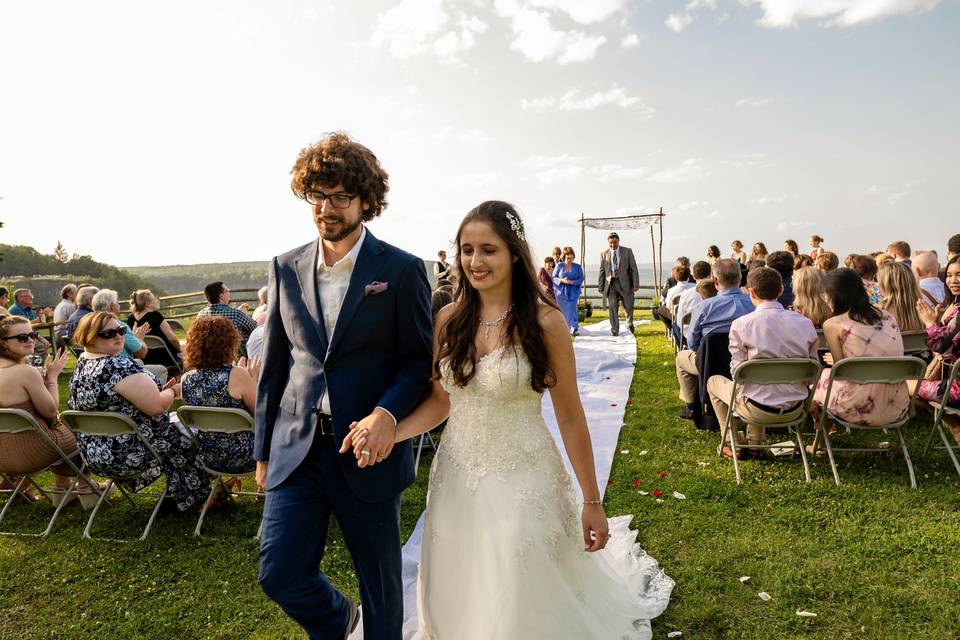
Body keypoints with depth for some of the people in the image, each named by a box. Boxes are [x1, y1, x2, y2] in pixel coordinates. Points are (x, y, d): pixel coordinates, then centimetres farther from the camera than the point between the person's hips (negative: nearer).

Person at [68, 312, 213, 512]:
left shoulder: (82, 363, 5)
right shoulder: (118, 366, -26)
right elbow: (156, 407, -25)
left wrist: (162, 390, 7)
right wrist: (174, 391, -4)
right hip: (128, 454, -10)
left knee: (175, 425, 26)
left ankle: (178, 495, 32)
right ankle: (183, 499, 25)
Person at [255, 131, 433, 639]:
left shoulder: (402, 270, -7)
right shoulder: (286, 268, 5)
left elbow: (420, 359, -4)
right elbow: (273, 366, 9)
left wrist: (388, 413, -23)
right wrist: (264, 450, 11)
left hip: (369, 451, -3)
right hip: (296, 450, 4)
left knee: (380, 581, 12)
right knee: (279, 573, 7)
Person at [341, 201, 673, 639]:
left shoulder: (544, 321, -12)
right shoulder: (449, 319, -1)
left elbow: (570, 416, -8)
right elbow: (439, 400, 5)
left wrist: (592, 501, -4)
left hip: (524, 483, -3)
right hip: (457, 481, 4)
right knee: (460, 604, 19)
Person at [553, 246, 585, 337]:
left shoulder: (577, 267, 5)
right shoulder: (559, 266, 1)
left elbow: (581, 279, 3)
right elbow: (553, 277, 2)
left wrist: (572, 282, -15)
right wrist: (562, 280, -17)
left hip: (573, 292, 0)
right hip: (561, 291, 0)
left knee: (572, 310, -9)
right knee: (563, 311, 3)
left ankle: (574, 329, -8)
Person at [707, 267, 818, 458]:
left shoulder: (741, 324, -15)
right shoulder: (805, 323, -4)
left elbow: (737, 373, -10)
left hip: (758, 411, -5)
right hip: (795, 410, 5)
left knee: (714, 381, 24)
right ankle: (755, 443, 39)